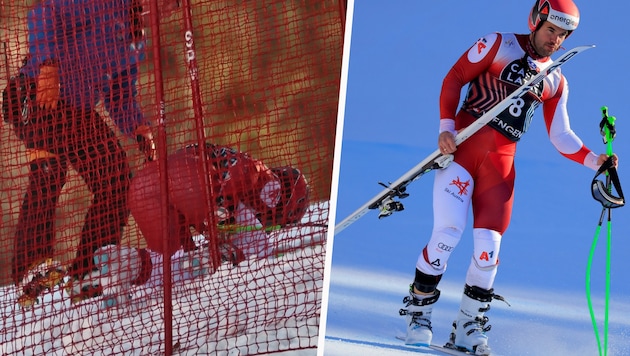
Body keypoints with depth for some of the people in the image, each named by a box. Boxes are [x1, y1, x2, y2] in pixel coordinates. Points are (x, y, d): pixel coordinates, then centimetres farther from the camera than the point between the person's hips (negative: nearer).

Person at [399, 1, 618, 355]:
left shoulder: (556, 81, 14)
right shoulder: (499, 44, 3)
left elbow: (560, 136, 16)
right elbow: (454, 78, 1)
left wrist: (594, 161, 2)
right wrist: (446, 127, -10)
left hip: (501, 162, 4)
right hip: (462, 146, -3)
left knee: (488, 248, -5)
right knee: (448, 233, -15)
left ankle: (468, 327, 11)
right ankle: (417, 310, 4)